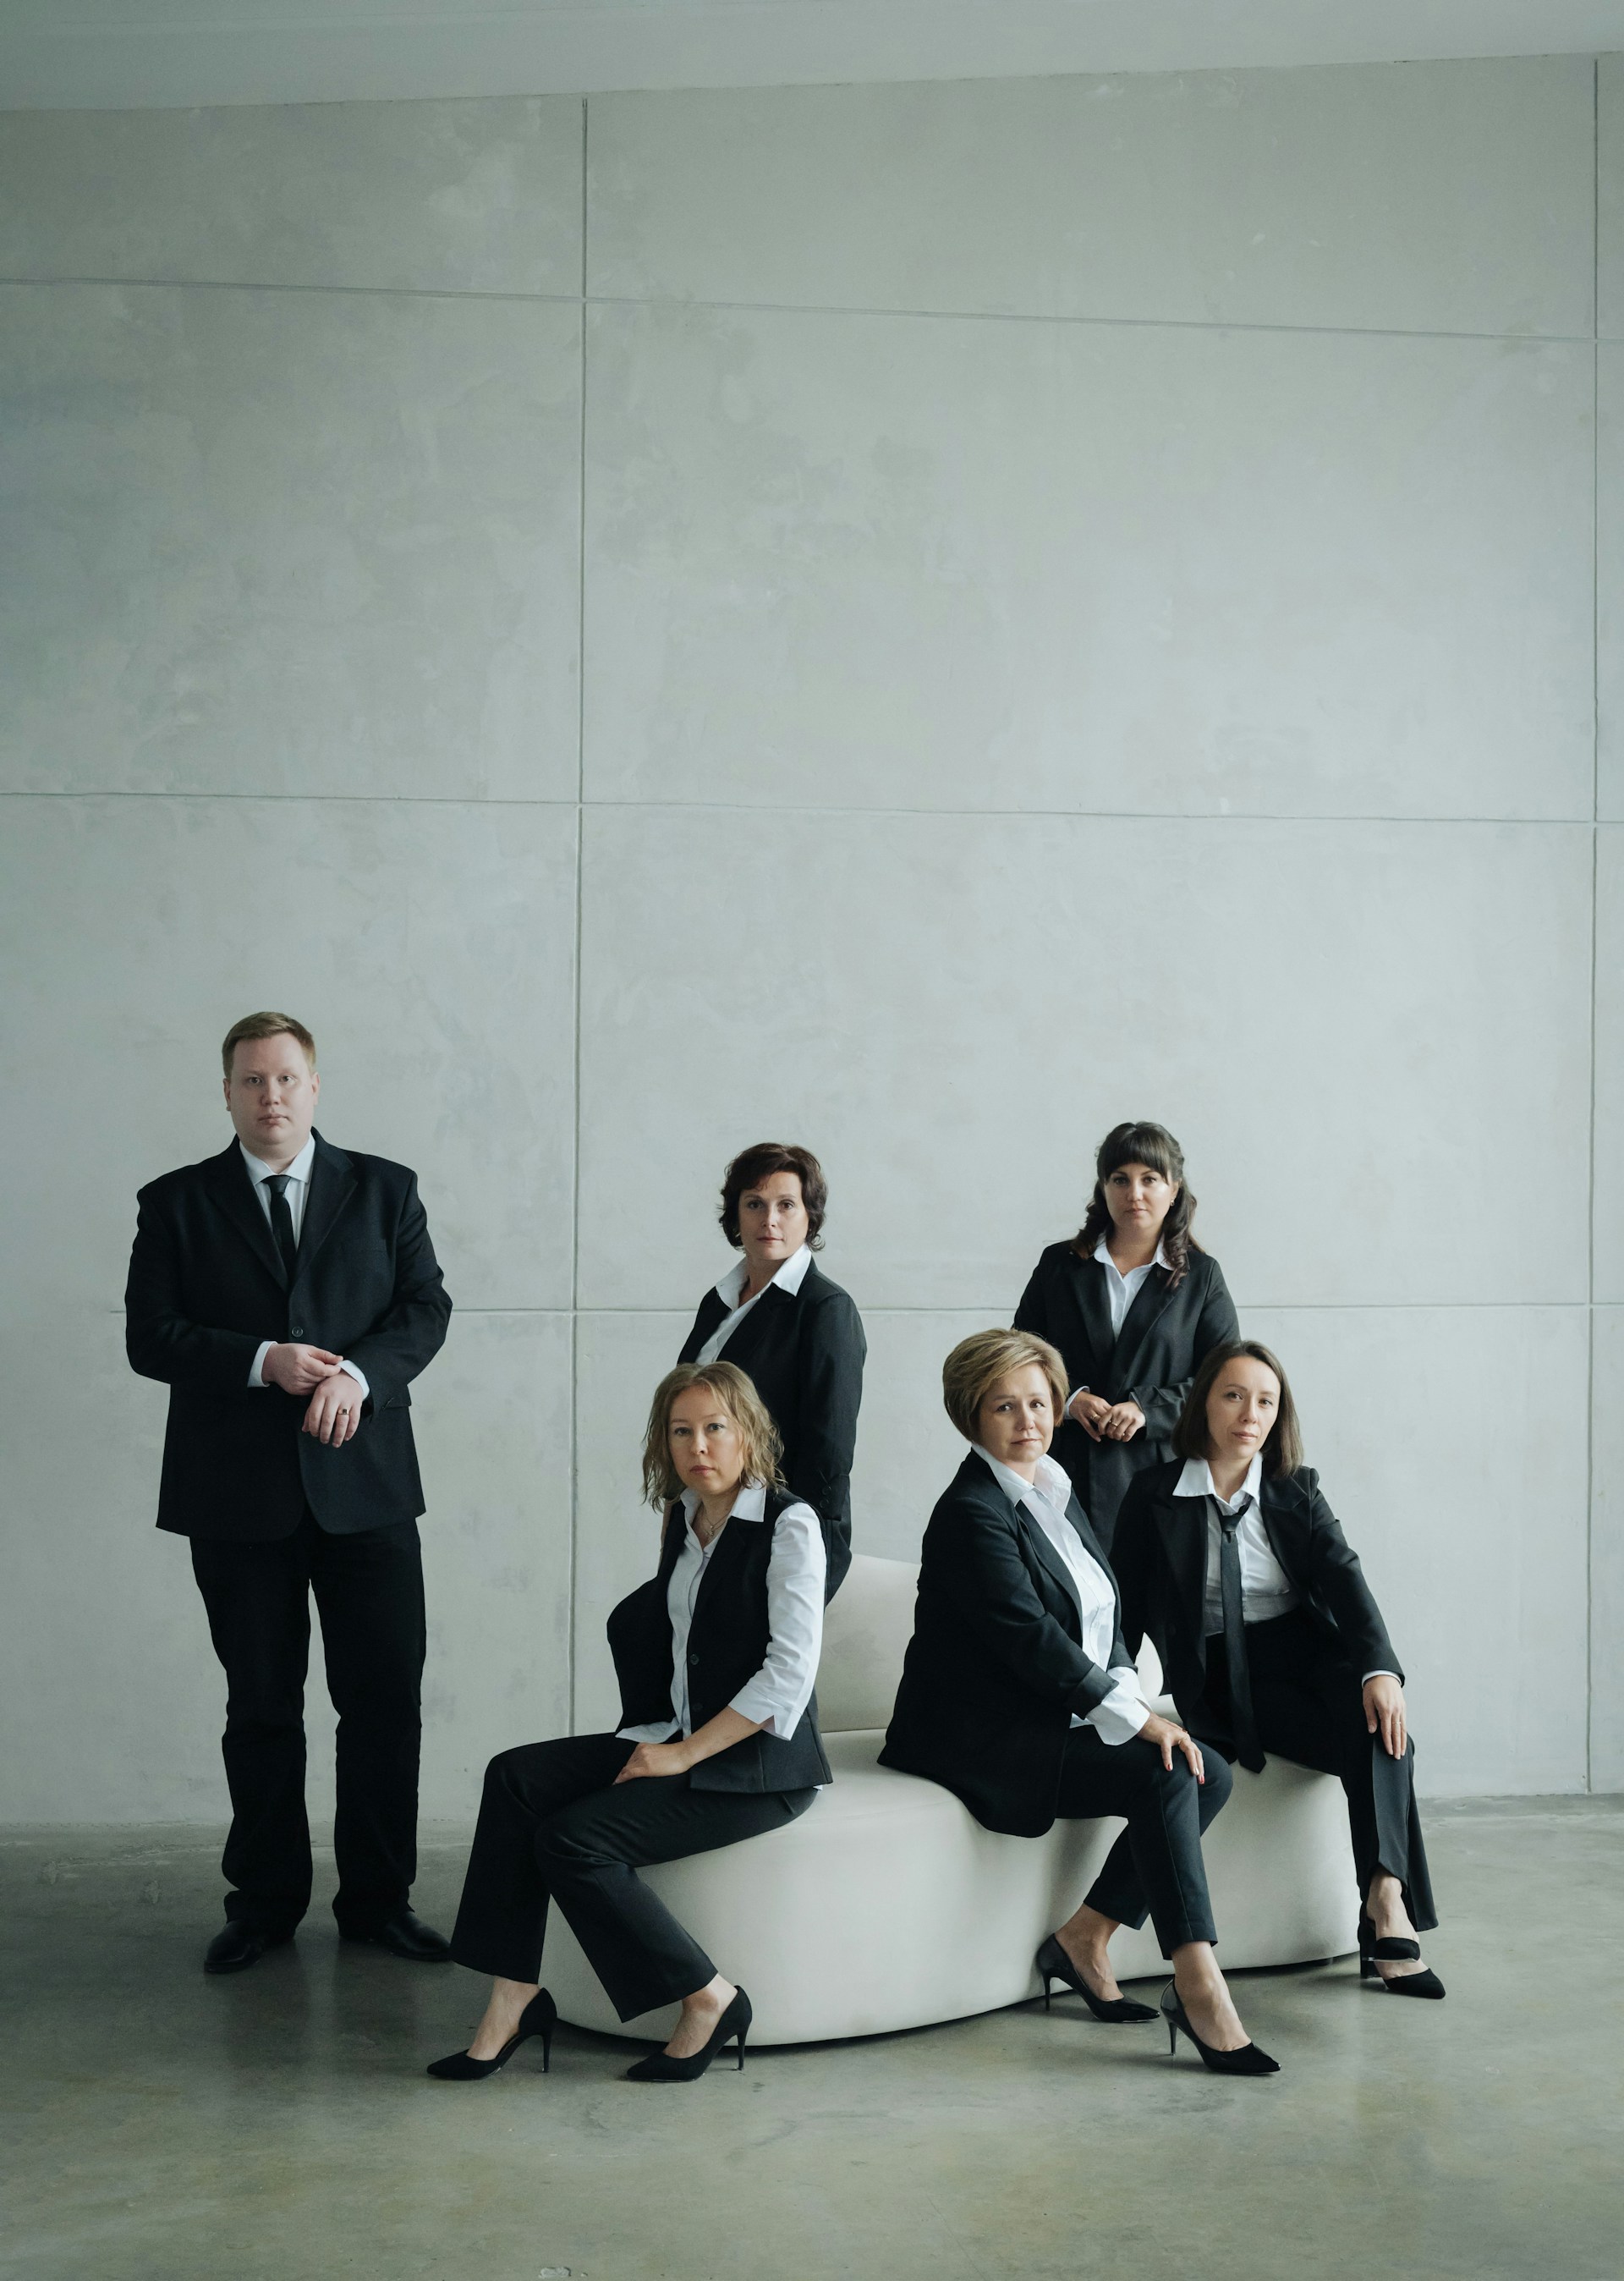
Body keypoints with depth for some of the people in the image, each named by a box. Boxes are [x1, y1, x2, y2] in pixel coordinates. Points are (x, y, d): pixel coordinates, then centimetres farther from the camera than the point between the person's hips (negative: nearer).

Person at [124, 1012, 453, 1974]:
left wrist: (358, 1373, -16)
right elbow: (150, 1336, -2)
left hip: (364, 1483, 0)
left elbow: (427, 1308, 2)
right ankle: (266, 1902, 21)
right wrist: (262, 1361, -16)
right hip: (238, 1496, 0)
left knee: (386, 1702, 2)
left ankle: (378, 1899, 15)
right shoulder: (177, 1203, 6)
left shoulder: (384, 1189, 8)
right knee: (261, 1707, 9)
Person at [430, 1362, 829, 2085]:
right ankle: (513, 1997, -15)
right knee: (515, 1776, -14)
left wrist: (684, 1753, -17)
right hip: (680, 1739, 8)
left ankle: (708, 1999, -9)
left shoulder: (789, 1525, -10)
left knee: (573, 1838, -22)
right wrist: (660, 1743, 12)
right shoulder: (682, 1519, 13)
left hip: (760, 1762, -8)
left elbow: (790, 1671, -17)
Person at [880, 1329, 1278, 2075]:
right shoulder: (971, 1511, -14)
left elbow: (1104, 1622, 15)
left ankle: (1085, 1937, -1)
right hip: (980, 1741, -9)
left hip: (1054, 1723, 9)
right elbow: (1029, 1637, -22)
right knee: (1164, 1774, -24)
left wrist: (1130, 1699, -3)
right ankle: (1199, 1988, -26)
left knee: (1210, 1772, -7)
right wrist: (1137, 1717, -22)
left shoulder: (1056, 1494, 15)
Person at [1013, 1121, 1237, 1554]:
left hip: (1160, 1470, -1)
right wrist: (1071, 1398, -7)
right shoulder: (1059, 1265, 13)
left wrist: (1147, 1408, -10)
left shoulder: (1202, 1275, 9)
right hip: (1069, 1471, 1)